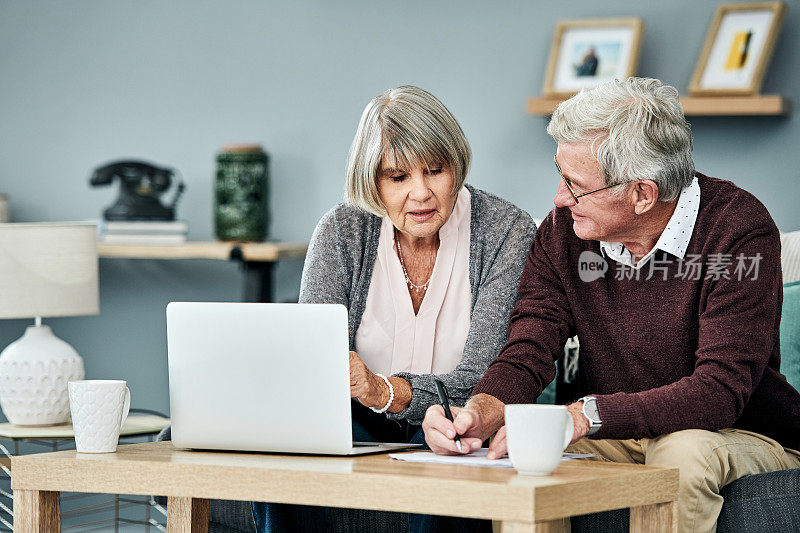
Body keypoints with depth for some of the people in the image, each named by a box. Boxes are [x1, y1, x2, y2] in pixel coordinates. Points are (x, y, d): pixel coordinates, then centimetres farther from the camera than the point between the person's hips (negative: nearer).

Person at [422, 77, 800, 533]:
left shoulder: (739, 230, -21)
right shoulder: (564, 228, -4)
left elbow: (719, 391, -30)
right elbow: (529, 349, -7)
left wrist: (583, 415, -39)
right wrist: (480, 411, -30)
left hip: (742, 435, -4)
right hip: (616, 439, 4)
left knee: (682, 452, -37)